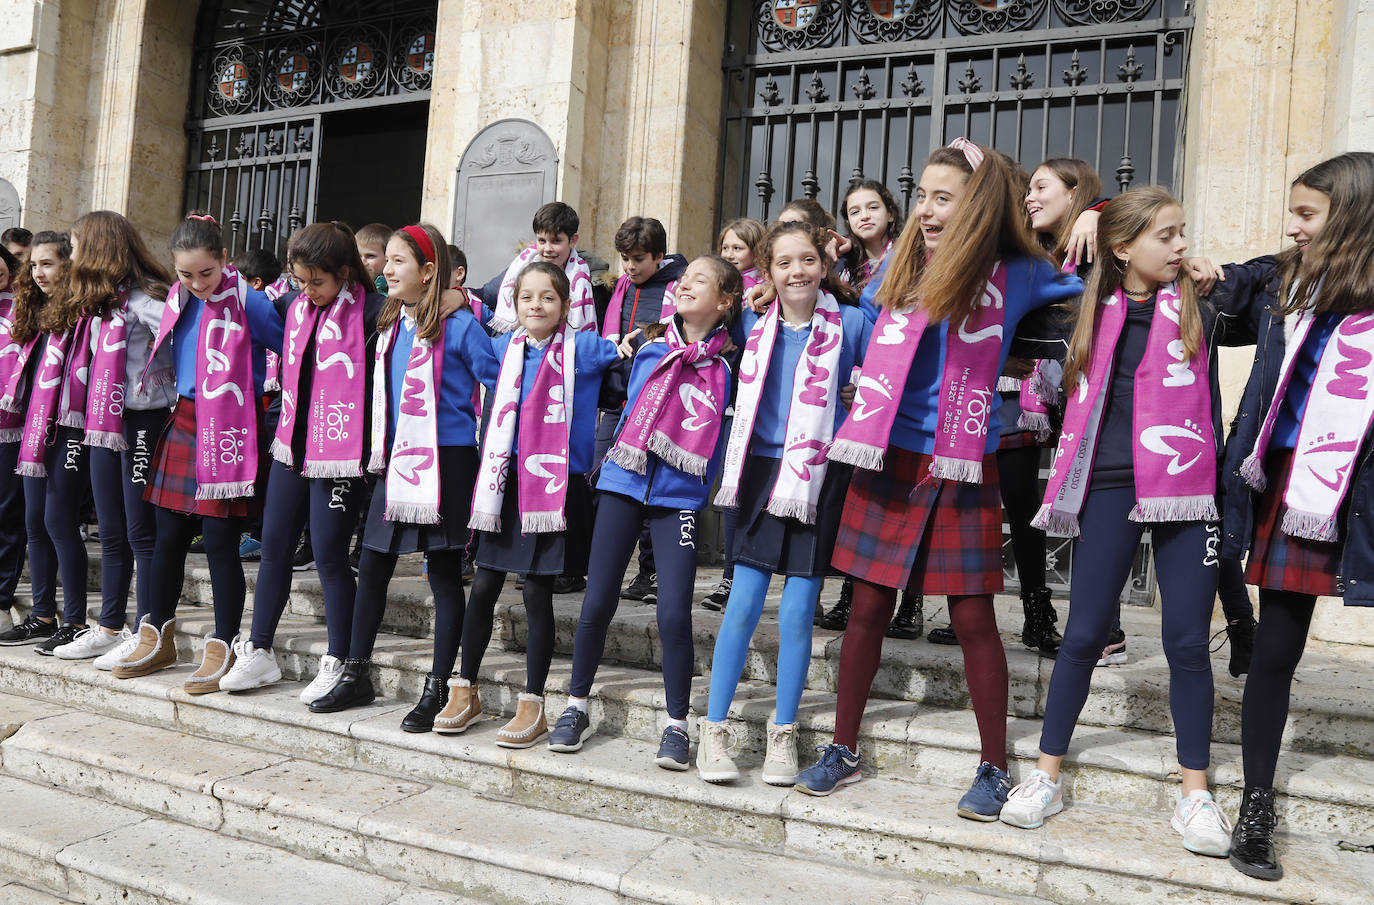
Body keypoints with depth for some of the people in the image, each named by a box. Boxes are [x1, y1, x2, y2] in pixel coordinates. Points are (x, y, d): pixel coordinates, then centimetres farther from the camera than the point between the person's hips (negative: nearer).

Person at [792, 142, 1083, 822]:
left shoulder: (1016, 276, 0)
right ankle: (843, 749, 23)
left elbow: (1088, 291, 16)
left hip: (961, 467, -2)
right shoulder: (903, 265, 8)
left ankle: (993, 768, 19)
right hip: (885, 458, 3)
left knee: (973, 617, 2)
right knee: (868, 607, 8)